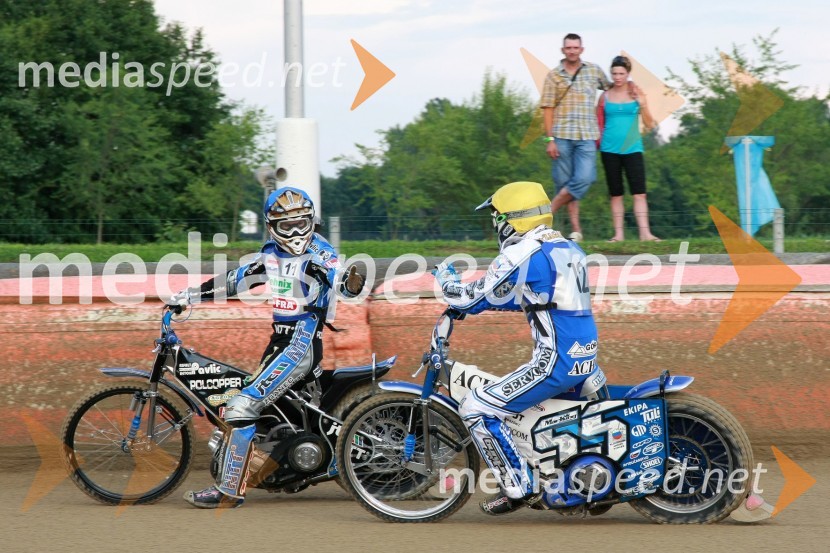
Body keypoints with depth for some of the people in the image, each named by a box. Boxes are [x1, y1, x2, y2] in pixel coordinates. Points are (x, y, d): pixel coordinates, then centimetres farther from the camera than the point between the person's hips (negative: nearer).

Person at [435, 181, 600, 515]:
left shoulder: (521, 255, -11)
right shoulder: (568, 248, 15)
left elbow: (471, 300, -4)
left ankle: (518, 487, -5)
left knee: (477, 409, -4)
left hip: (555, 362, -9)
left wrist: (445, 279, 16)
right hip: (586, 360, 9)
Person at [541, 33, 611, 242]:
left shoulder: (594, 71, 10)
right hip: (562, 135, -1)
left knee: (583, 179, -14)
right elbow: (548, 108, 2)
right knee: (565, 182, 0)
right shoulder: (553, 76, 5)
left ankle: (549, 212, -1)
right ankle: (575, 229, 6)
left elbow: (610, 89, 28)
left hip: (587, 136, 1)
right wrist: (550, 139, -4)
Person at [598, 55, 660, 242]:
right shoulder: (605, 97, 5)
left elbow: (650, 124, 5)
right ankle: (618, 233, 8)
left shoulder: (636, 94, 4)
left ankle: (644, 232, -13)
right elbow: (598, 124, 14)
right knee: (616, 193, 5)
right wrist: (597, 140, -4)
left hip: (632, 149, -1)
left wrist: (642, 105, -9)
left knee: (639, 192, -9)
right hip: (610, 150, 1)